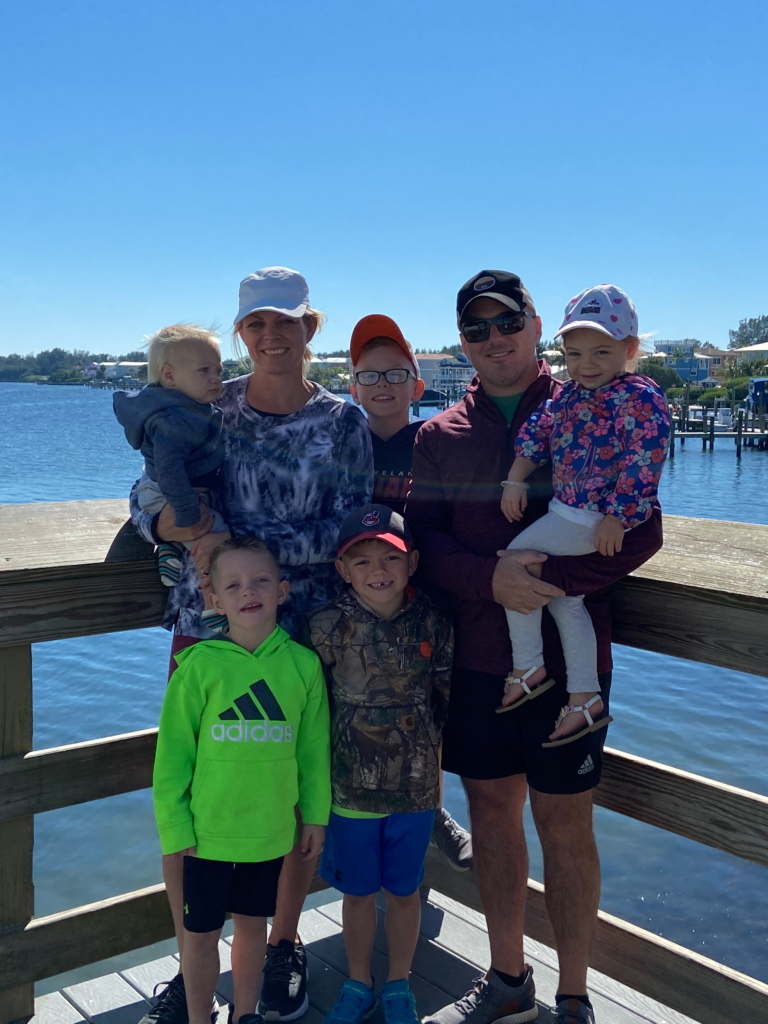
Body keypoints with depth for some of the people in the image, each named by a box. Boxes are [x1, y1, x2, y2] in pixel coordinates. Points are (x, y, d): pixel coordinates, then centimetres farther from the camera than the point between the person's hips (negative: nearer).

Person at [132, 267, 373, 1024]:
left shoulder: (342, 422, 1)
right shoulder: (205, 407, 3)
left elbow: (346, 530, -8)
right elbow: (148, 500, 4)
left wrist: (244, 543, -19)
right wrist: (189, 532, -20)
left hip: (305, 630, 0)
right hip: (207, 622, 1)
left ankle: (283, 948, 33)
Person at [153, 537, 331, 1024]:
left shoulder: (303, 664, -7)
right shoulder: (200, 664, -13)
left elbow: (314, 747, 2)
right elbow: (173, 749, -7)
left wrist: (315, 815, 6)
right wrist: (175, 826, -6)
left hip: (271, 830, 2)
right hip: (208, 830, -2)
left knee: (253, 923, 20)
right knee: (201, 932, 13)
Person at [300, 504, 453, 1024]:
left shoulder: (433, 624, -9)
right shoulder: (327, 626, -14)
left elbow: (447, 699, 4)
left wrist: (427, 748, 4)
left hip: (415, 786, 1)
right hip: (351, 786, -1)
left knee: (404, 889, 17)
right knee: (358, 891, 16)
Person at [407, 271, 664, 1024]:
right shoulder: (440, 436, 8)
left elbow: (640, 531, -8)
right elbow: (423, 538, 0)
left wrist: (549, 579, -20)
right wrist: (491, 577, -18)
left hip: (565, 659, -3)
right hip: (476, 658, 3)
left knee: (564, 828, 6)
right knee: (491, 813, 14)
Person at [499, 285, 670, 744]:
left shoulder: (639, 399, -15)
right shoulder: (571, 394, 10)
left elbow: (644, 460, -21)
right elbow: (538, 430, 16)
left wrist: (617, 517, -24)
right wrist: (516, 480, 5)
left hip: (597, 517, -9)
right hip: (567, 511, 9)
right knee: (564, 597, 13)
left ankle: (529, 669, 1)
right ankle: (586, 701, 22)